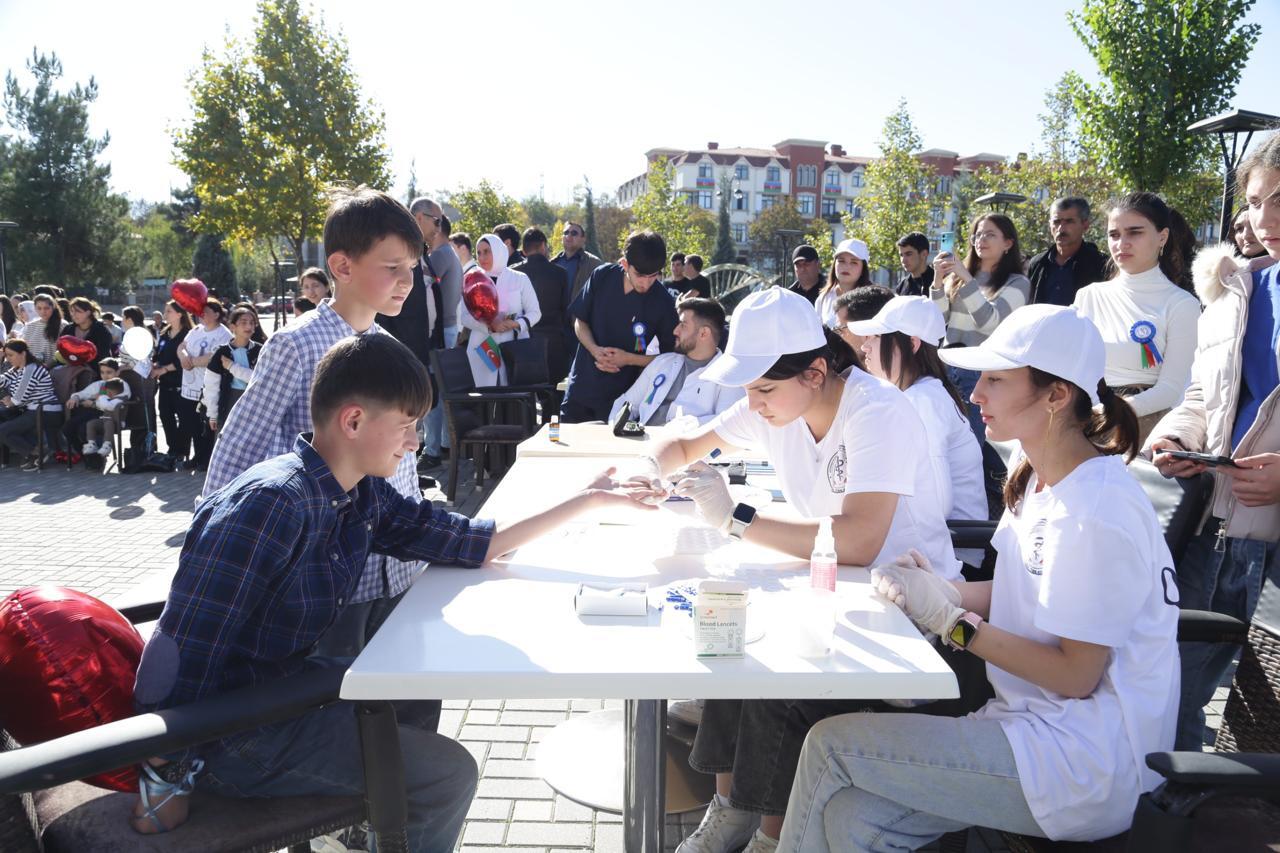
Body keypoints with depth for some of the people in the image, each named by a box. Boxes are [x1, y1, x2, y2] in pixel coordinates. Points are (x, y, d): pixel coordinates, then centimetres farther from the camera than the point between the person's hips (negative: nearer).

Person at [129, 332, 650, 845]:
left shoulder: (365, 497, -1)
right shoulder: (274, 504, -27)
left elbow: (474, 543, 4)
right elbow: (186, 650, -26)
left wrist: (589, 501, 5)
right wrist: (169, 776, -19)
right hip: (225, 729, -9)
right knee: (448, 775, -9)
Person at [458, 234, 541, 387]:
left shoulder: (520, 279, 5)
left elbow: (535, 312, 5)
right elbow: (464, 316, 3)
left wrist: (517, 324, -15)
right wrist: (489, 326, -15)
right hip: (483, 349, 1)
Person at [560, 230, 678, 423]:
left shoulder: (663, 303, -12)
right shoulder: (602, 277, -5)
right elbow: (580, 321, 5)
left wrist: (629, 359, -19)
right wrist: (594, 350, -14)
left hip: (620, 397, -2)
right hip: (580, 387, 3)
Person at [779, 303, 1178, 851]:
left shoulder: (1099, 512, -21)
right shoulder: (1041, 479, 8)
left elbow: (1076, 675, -18)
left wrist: (952, 621, -15)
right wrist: (943, 592, -1)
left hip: (1084, 763, -8)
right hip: (1034, 721, 8)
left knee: (832, 743, -13)